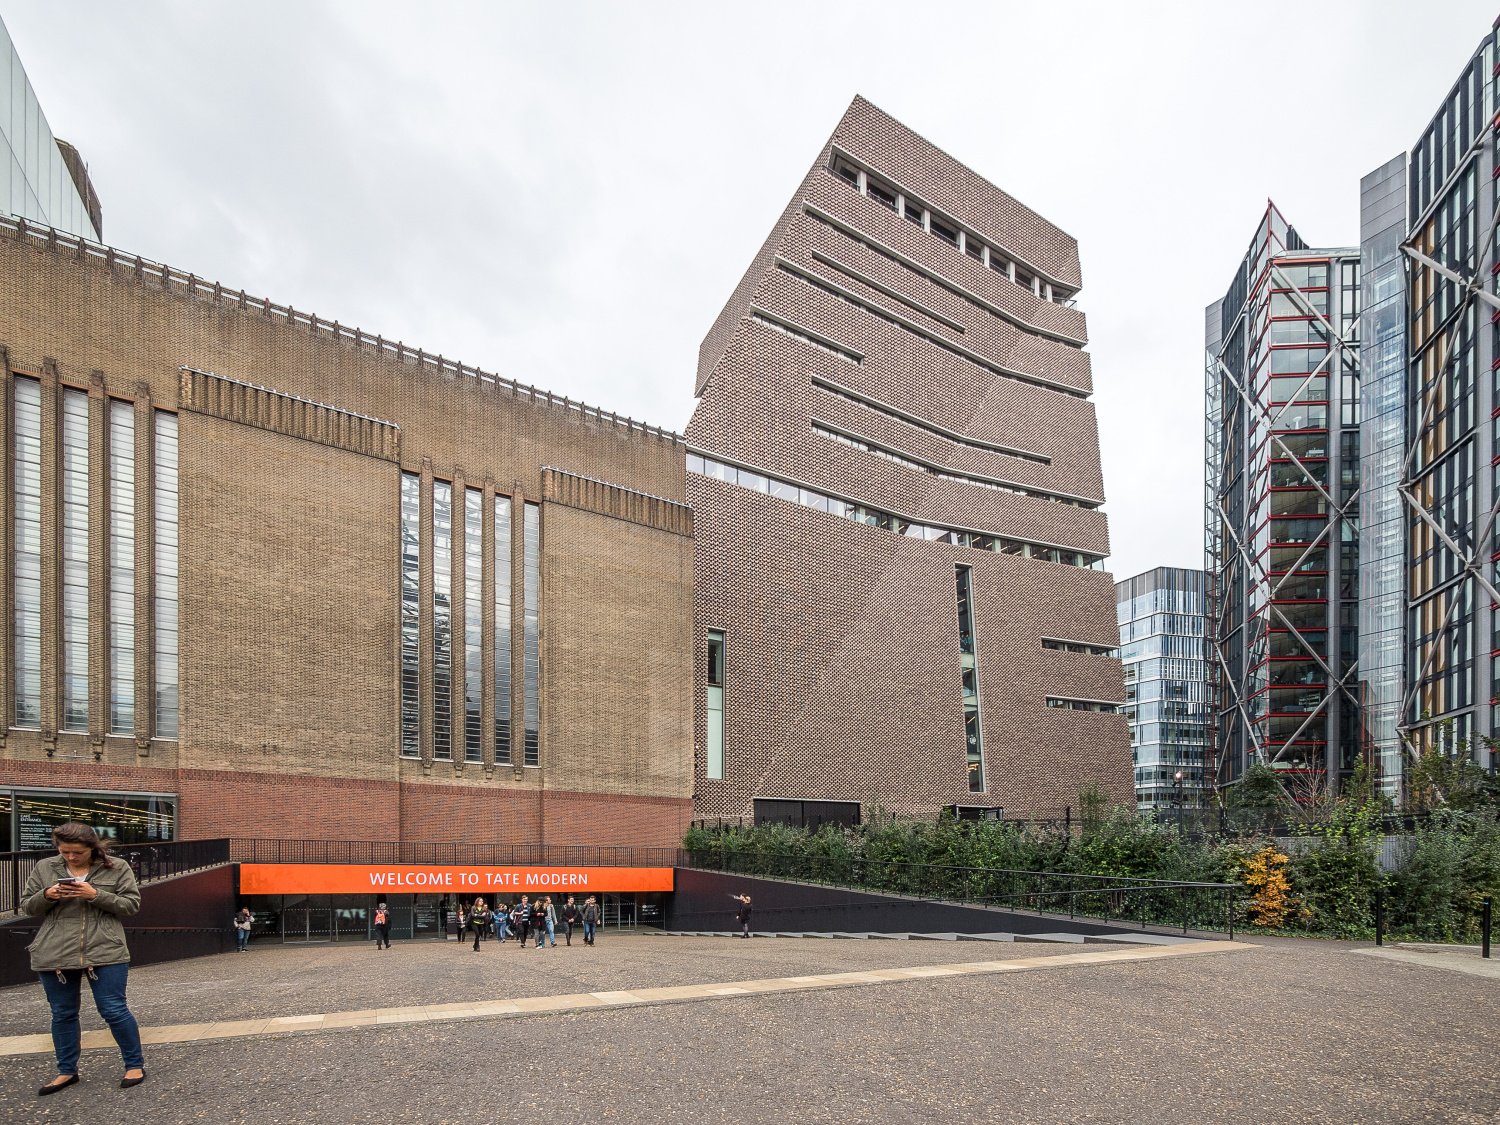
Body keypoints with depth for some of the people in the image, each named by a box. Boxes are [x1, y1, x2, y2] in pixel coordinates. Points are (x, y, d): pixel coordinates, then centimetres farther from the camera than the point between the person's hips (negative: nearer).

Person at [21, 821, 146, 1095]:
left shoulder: (117, 868, -2)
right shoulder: (44, 868, 5)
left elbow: (131, 904, -4)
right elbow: (27, 907, 11)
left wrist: (97, 895, -18)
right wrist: (46, 896, -12)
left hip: (105, 953, -3)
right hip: (54, 956, 3)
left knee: (114, 1010, -1)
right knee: (62, 1014, 13)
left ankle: (135, 1064, 13)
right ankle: (67, 1071, 30)